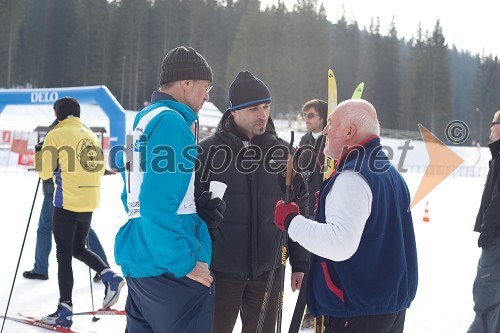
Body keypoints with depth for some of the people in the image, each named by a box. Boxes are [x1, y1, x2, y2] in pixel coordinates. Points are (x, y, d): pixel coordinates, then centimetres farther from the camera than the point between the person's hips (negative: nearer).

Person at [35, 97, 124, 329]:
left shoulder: (56, 135, -7)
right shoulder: (91, 136, 12)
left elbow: (45, 172, -5)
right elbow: (99, 169, 15)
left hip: (66, 204, -6)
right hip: (89, 203, 6)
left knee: (63, 255, 1)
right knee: (79, 249, 21)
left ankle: (64, 311, 3)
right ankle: (109, 277, 0)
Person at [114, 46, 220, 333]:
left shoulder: (144, 119, 15)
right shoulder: (172, 121, -14)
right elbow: (159, 204, -22)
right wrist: (185, 264, -18)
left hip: (138, 262, 10)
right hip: (168, 267, -10)